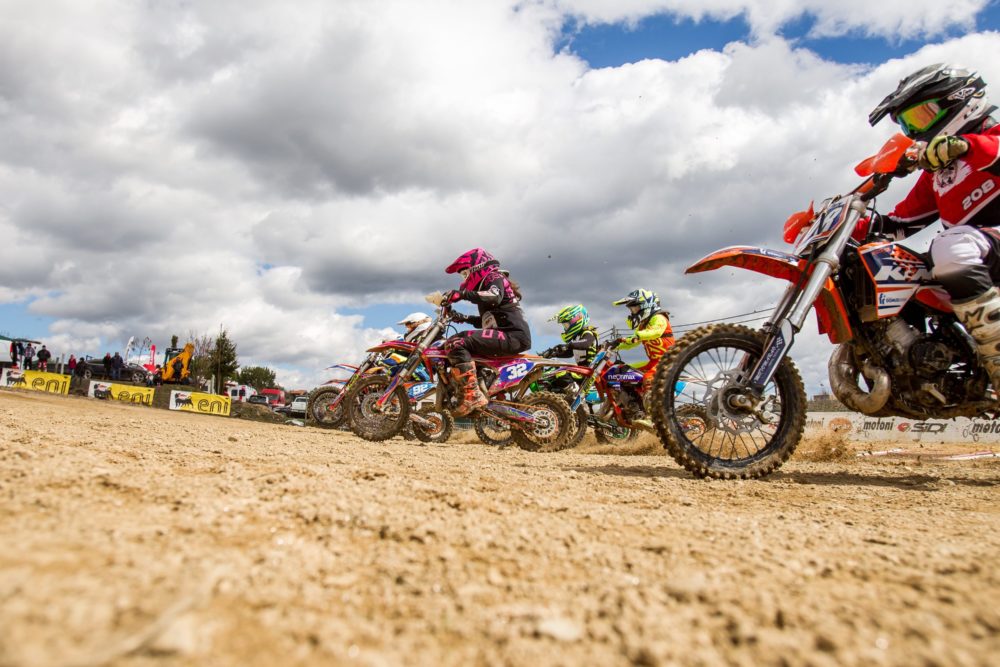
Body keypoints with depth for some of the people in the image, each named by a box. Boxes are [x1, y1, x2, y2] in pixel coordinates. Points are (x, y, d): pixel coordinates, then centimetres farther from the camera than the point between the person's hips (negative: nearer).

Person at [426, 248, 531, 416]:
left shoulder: (495, 278, 1)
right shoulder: (488, 283, 29)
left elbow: (494, 298, -25)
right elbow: (486, 321, 33)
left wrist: (461, 294, -28)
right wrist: (465, 318, 18)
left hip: (512, 335, -10)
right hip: (510, 338, 10)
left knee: (456, 343, -22)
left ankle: (473, 395, -29)